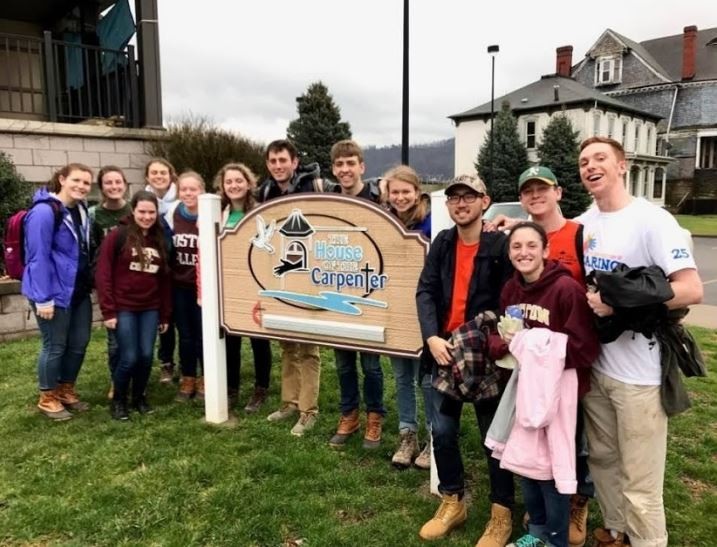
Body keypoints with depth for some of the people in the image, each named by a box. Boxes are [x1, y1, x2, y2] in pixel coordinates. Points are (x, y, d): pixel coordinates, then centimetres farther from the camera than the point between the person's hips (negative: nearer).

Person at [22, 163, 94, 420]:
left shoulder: (81, 210, 9)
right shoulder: (44, 212, -18)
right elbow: (38, 257, -20)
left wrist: (89, 282, 10)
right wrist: (43, 298, -21)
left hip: (79, 291, 8)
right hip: (55, 293, -8)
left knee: (79, 344, 15)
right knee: (55, 346, 5)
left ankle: (66, 390, 34)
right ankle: (48, 398, 24)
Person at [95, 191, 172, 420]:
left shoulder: (160, 239, 8)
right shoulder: (117, 236, -6)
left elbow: (165, 279, 10)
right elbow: (103, 274, -8)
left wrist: (165, 314, 10)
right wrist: (108, 311, -12)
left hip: (150, 309, 4)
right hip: (123, 308, -4)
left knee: (146, 356, 3)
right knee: (129, 358, -4)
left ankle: (139, 397, 26)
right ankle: (118, 400, 20)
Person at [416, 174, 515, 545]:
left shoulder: (501, 244, -9)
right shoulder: (442, 243, 5)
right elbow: (425, 291, -2)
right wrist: (432, 338, -16)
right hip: (444, 350, 5)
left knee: (494, 433, 7)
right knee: (442, 431, 11)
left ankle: (502, 513, 25)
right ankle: (452, 502, 31)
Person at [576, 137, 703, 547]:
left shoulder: (652, 219, -14)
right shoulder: (584, 223, 7)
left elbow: (692, 290, -19)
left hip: (638, 372, -7)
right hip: (594, 364, 7)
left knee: (640, 482, 3)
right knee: (603, 459, 21)